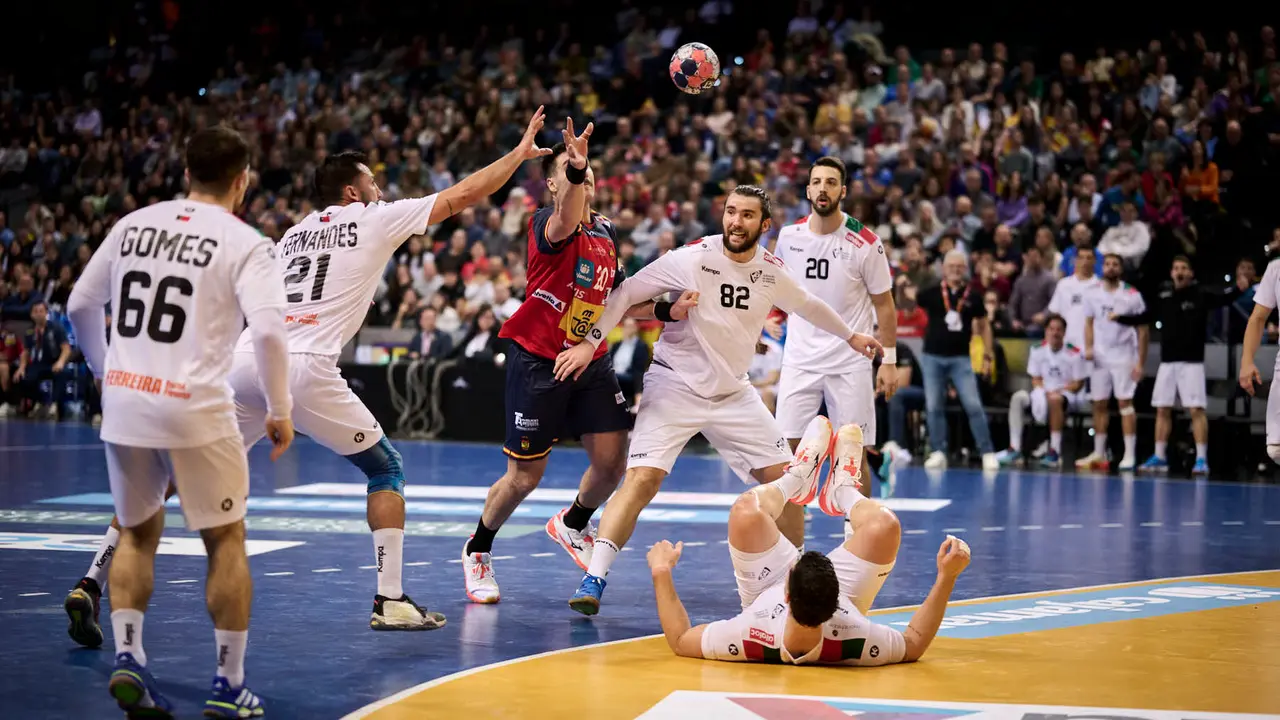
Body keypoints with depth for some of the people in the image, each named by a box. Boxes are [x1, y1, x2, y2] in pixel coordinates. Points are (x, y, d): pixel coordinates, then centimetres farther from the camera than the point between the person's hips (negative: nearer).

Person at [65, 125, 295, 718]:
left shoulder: (133, 224, 10)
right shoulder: (244, 243, -5)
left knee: (137, 534, 22)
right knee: (226, 542, 10)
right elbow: (267, 330, -17)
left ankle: (127, 659, 7)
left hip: (123, 402, 5)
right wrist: (280, 412, -6)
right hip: (195, 408, -4)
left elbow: (80, 305, 15)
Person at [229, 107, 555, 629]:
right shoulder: (375, 219, 11)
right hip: (304, 367, -5)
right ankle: (390, 600, 5)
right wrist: (521, 153, 23)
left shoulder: (291, 235, 26)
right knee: (386, 470, 10)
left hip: (243, 357, 5)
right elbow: (461, 197, 14)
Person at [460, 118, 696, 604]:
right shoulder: (547, 225, -15)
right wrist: (574, 171, -60)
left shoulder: (605, 231, 9)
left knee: (613, 459, 0)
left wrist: (664, 311, 4)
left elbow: (615, 298, 20)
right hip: (538, 362, -6)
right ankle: (477, 549, 25)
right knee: (525, 476, -1)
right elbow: (565, 221, -41)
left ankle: (573, 524, 31)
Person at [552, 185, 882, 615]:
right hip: (675, 385, -5)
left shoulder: (771, 272, -2)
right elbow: (628, 291, -9)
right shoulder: (692, 259, -16)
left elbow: (807, 305, 20)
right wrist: (589, 342, -18)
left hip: (732, 392, 5)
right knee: (642, 479, -21)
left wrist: (850, 336, 33)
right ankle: (593, 579, -18)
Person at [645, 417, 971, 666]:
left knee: (745, 511, -17)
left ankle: (798, 473, 23)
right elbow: (914, 644, -24)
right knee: (884, 525, -17)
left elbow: (680, 641, -27)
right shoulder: (853, 641, -45)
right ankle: (843, 488, 24)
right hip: (839, 608, 0)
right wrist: (946, 578, -32)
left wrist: (661, 574, -22)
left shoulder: (748, 637, -46)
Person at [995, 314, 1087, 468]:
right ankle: (1014, 450, -21)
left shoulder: (1074, 354, -11)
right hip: (1044, 394, 5)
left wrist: (1056, 392, -19)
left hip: (1069, 397, -5)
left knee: (1055, 399, -39)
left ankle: (1055, 452, -36)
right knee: (1018, 397, -19)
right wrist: (1041, 392, -13)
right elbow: (1036, 379, 9)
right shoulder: (1038, 351, 2)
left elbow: (1078, 384, -7)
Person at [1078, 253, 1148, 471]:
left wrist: (1141, 363, -8)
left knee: (1125, 403, -8)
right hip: (1099, 358, 4)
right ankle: (1099, 454, 13)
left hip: (1124, 358, -4)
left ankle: (1130, 455, -8)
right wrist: (1088, 348, -4)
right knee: (1099, 405, 6)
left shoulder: (1132, 295, -5)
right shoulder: (1093, 295, 6)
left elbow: (1142, 330, -2)